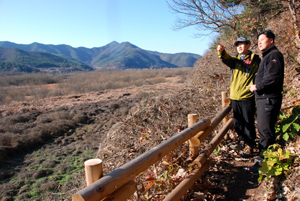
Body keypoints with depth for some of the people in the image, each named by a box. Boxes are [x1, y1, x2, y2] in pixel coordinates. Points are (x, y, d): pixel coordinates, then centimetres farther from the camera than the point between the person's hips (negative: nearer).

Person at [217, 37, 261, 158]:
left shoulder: (255, 59, 3)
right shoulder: (235, 60, 9)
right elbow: (226, 60, -13)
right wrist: (221, 52, -35)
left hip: (247, 97, -4)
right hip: (235, 97, 4)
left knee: (248, 123, -1)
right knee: (237, 122, 14)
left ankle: (249, 146, 12)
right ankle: (242, 140, 33)